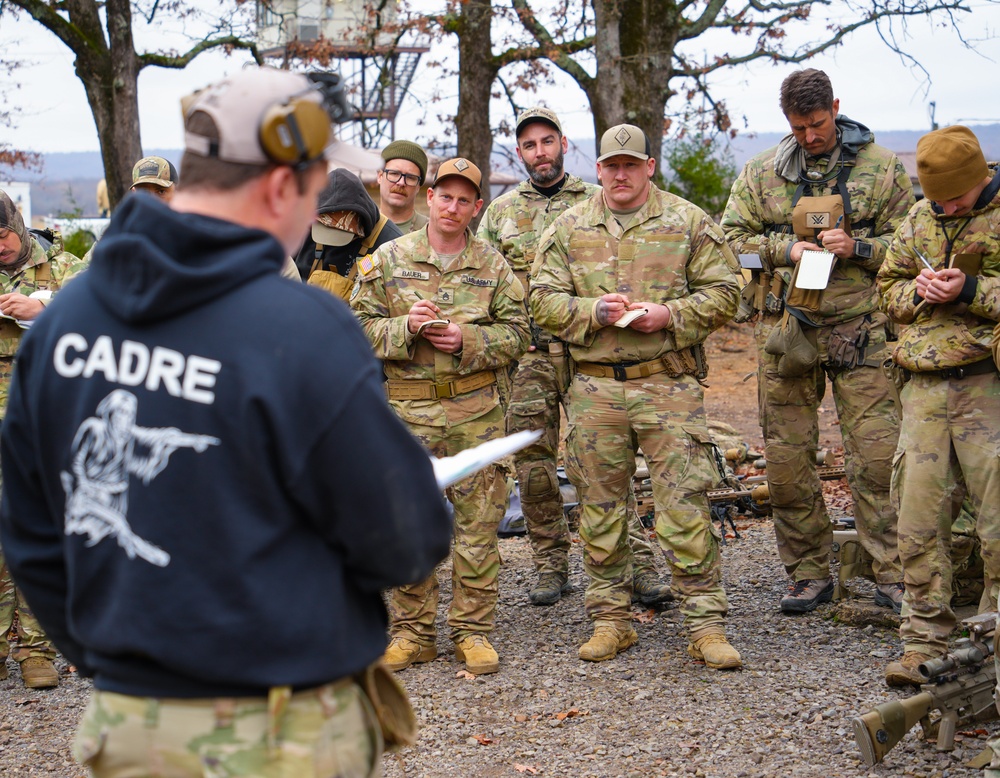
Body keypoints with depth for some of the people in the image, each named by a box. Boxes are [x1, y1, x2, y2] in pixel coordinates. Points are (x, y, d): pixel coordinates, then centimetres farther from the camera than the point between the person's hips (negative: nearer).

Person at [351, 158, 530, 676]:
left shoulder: (492, 265, 8)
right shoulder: (389, 259, 5)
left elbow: (516, 333, 5)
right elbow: (359, 325, 4)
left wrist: (468, 339, -11)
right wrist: (404, 327, -13)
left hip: (477, 410, 1)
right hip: (408, 408, 0)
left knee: (478, 521, 2)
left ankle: (473, 630, 11)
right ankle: (411, 631, 13)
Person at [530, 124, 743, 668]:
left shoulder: (689, 223, 6)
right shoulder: (568, 229, 11)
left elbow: (722, 291, 4)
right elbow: (543, 299, 7)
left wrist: (670, 314, -12)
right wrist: (593, 311, -10)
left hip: (669, 383, -2)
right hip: (594, 386, 2)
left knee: (685, 505, -6)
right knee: (599, 506, 7)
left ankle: (706, 624, 0)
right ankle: (610, 619, 18)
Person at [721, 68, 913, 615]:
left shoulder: (881, 168, 5)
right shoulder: (760, 173, 9)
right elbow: (732, 239, 10)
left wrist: (858, 249, -12)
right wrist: (783, 249, -7)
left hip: (858, 329, -2)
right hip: (784, 330, 2)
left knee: (876, 455, -8)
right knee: (787, 458, 4)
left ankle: (892, 576, 0)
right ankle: (809, 575, 15)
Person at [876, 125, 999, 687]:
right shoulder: (919, 219, 15)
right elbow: (889, 288, 21)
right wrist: (920, 290, -1)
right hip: (925, 387, 5)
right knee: (919, 520, 3)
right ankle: (925, 639, 12)